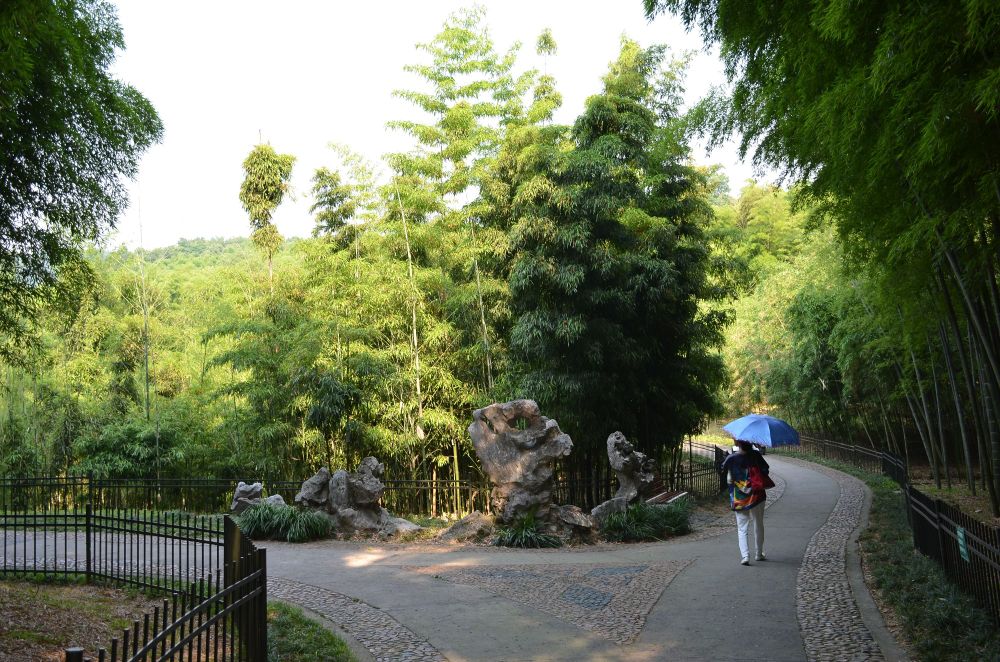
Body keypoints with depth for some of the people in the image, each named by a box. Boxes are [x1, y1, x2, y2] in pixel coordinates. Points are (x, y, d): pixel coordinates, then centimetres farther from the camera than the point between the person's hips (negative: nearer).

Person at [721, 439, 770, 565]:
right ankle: (759, 554, 27)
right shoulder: (755, 455, -11)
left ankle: (745, 555, -10)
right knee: (758, 526, 18)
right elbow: (766, 471, -6)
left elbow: (723, 469, 3)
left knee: (742, 529, 6)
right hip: (756, 497, 0)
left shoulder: (731, 458, -10)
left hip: (739, 499, 0)